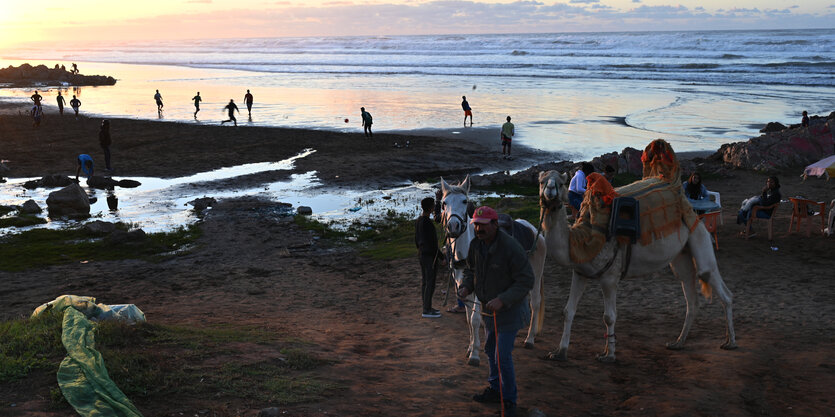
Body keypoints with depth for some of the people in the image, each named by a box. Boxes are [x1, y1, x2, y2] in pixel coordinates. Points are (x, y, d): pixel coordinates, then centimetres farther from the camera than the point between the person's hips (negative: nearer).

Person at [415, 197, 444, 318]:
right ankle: (427, 310, 1)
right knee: (430, 283, -3)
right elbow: (432, 243, -21)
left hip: (421, 254, 10)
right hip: (429, 256, -10)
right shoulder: (427, 223, -21)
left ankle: (427, 307, 22)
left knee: (424, 281, 14)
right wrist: (441, 257, -13)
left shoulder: (418, 221, 9)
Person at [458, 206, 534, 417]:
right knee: (491, 350, 22)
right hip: (488, 307, 8)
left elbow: (526, 280, -24)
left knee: (503, 356, -9)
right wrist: (466, 286, -10)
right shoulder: (475, 245, -4)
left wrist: (502, 300, -32)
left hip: (509, 309, -8)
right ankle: (495, 389, 41)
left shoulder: (510, 247, -27)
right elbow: (471, 270, 12)